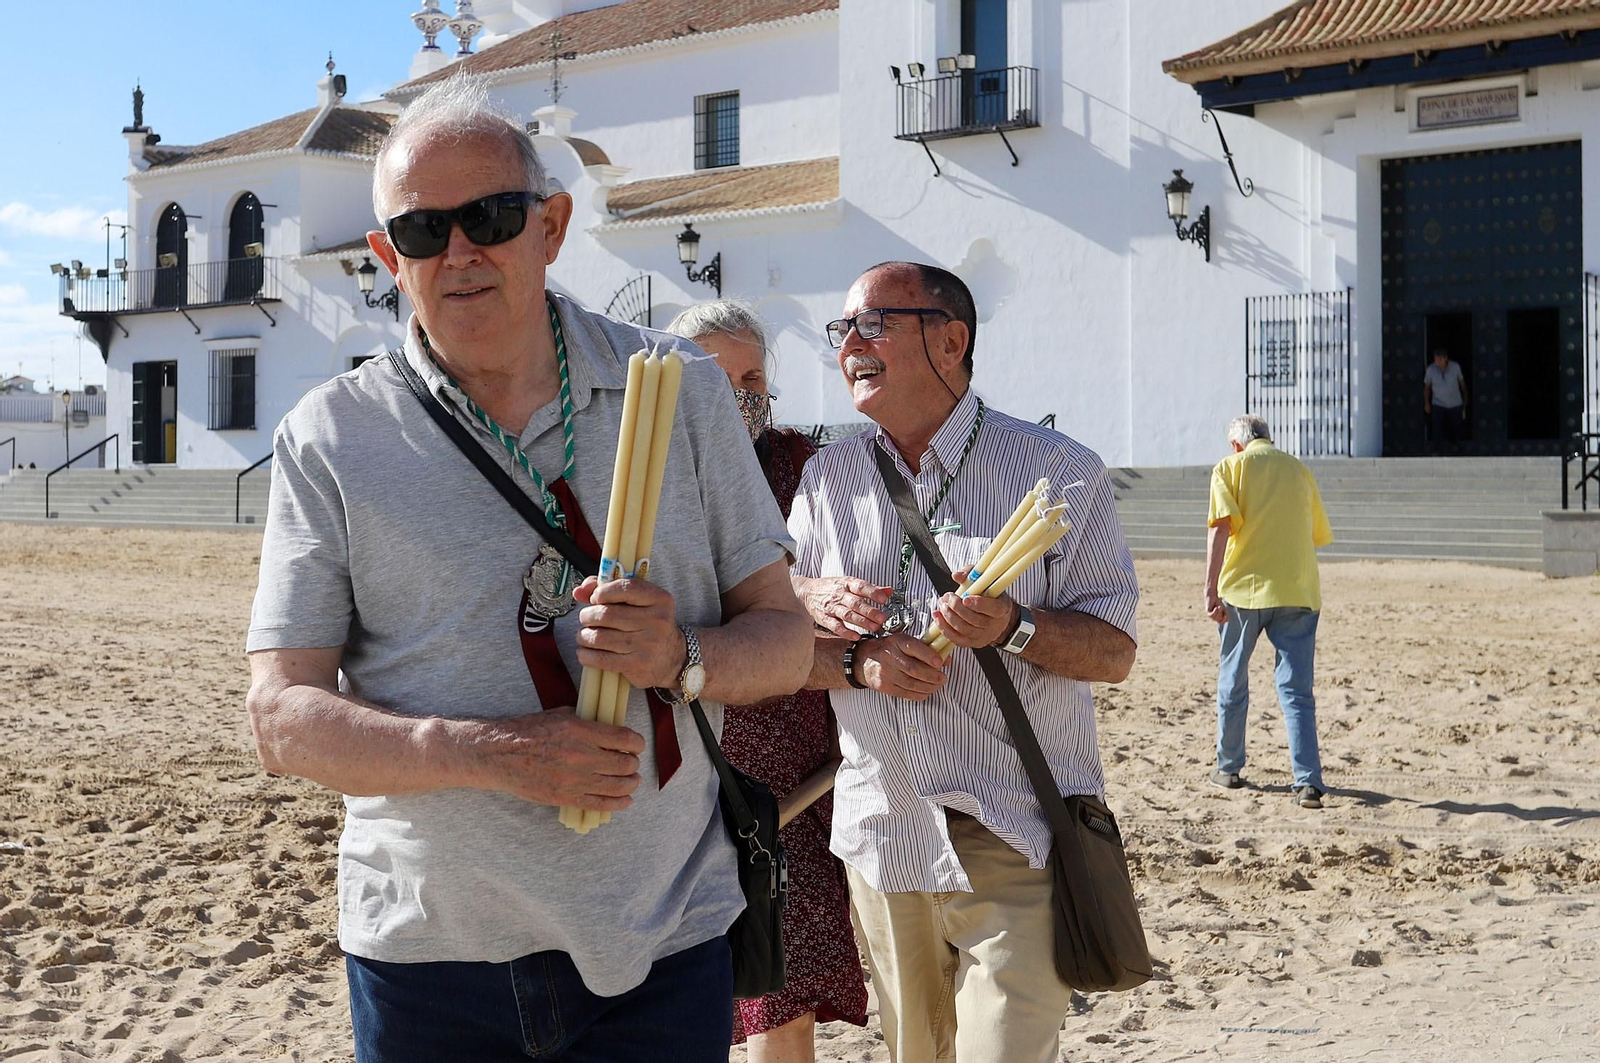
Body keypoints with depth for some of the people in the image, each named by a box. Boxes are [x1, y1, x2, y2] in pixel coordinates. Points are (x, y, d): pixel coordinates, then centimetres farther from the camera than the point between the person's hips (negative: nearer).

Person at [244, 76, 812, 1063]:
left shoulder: (680, 392, 2)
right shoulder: (330, 438, -2)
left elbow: (784, 635, 5)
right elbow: (284, 718, -5)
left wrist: (683, 661, -18)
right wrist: (495, 754, -21)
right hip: (427, 947, 0)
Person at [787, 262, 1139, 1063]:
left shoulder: (1059, 472, -2)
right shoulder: (827, 478, 9)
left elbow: (1116, 652, -4)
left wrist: (1014, 628, -22)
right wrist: (858, 663, -12)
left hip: (1016, 844, -4)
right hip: (882, 837, 4)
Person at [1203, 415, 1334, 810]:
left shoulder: (1231, 467, 4)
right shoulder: (1299, 470, 16)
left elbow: (1221, 528, -9)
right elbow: (1317, 535, 19)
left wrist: (1211, 589, -14)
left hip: (1244, 586, -2)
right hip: (1298, 591, 2)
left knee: (1233, 681, 15)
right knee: (1296, 691, 1)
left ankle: (1229, 767, 26)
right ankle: (1308, 782, -10)